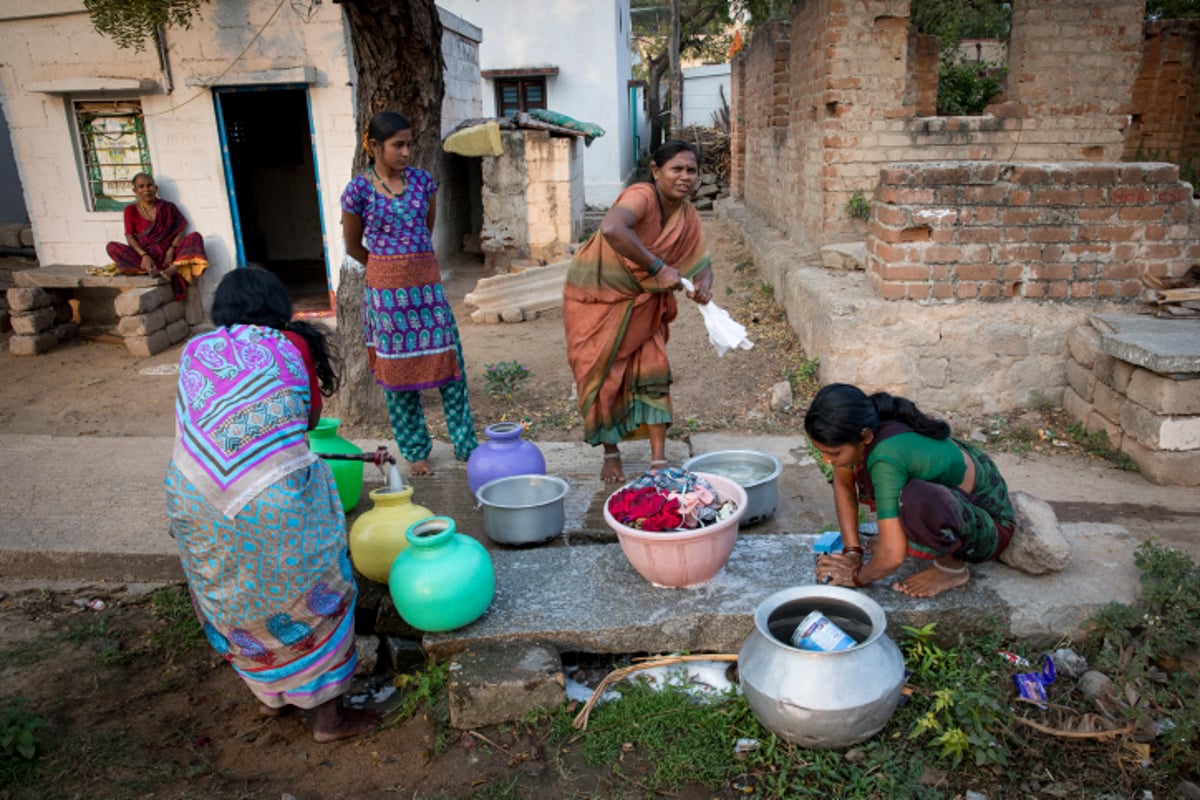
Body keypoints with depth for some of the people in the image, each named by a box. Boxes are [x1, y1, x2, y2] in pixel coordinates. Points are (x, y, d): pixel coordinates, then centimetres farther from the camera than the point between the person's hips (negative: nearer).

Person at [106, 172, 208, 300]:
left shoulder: (168, 207, 8)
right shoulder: (131, 210, 7)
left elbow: (180, 231, 2)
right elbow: (130, 237, 0)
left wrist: (171, 251, -16)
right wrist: (144, 255, -20)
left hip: (167, 253, 0)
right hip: (144, 255, 0)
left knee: (195, 236, -22)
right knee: (112, 247, -24)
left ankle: (172, 269, -48)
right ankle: (158, 272, -41)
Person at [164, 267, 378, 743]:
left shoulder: (195, 351, 9)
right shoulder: (291, 347, 1)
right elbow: (311, 418, 12)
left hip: (193, 501, 5)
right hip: (271, 502, -4)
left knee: (234, 596, 25)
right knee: (308, 596, 14)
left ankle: (270, 694, 43)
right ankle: (328, 716, 25)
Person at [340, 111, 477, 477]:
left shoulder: (423, 180, 3)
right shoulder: (359, 190, -5)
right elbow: (354, 246, 6)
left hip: (428, 284, 3)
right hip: (387, 290, -3)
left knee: (450, 363, 4)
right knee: (397, 370, 6)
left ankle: (465, 443, 18)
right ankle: (415, 450, 21)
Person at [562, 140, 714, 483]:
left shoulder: (687, 214, -4)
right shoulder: (642, 196, -28)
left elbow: (701, 261, 3)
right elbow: (612, 229, -49)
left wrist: (704, 285, -21)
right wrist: (657, 268, -43)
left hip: (640, 303, 6)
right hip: (597, 298, -5)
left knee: (653, 372, -2)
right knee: (602, 376, 2)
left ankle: (659, 460, 7)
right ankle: (611, 454, 22)